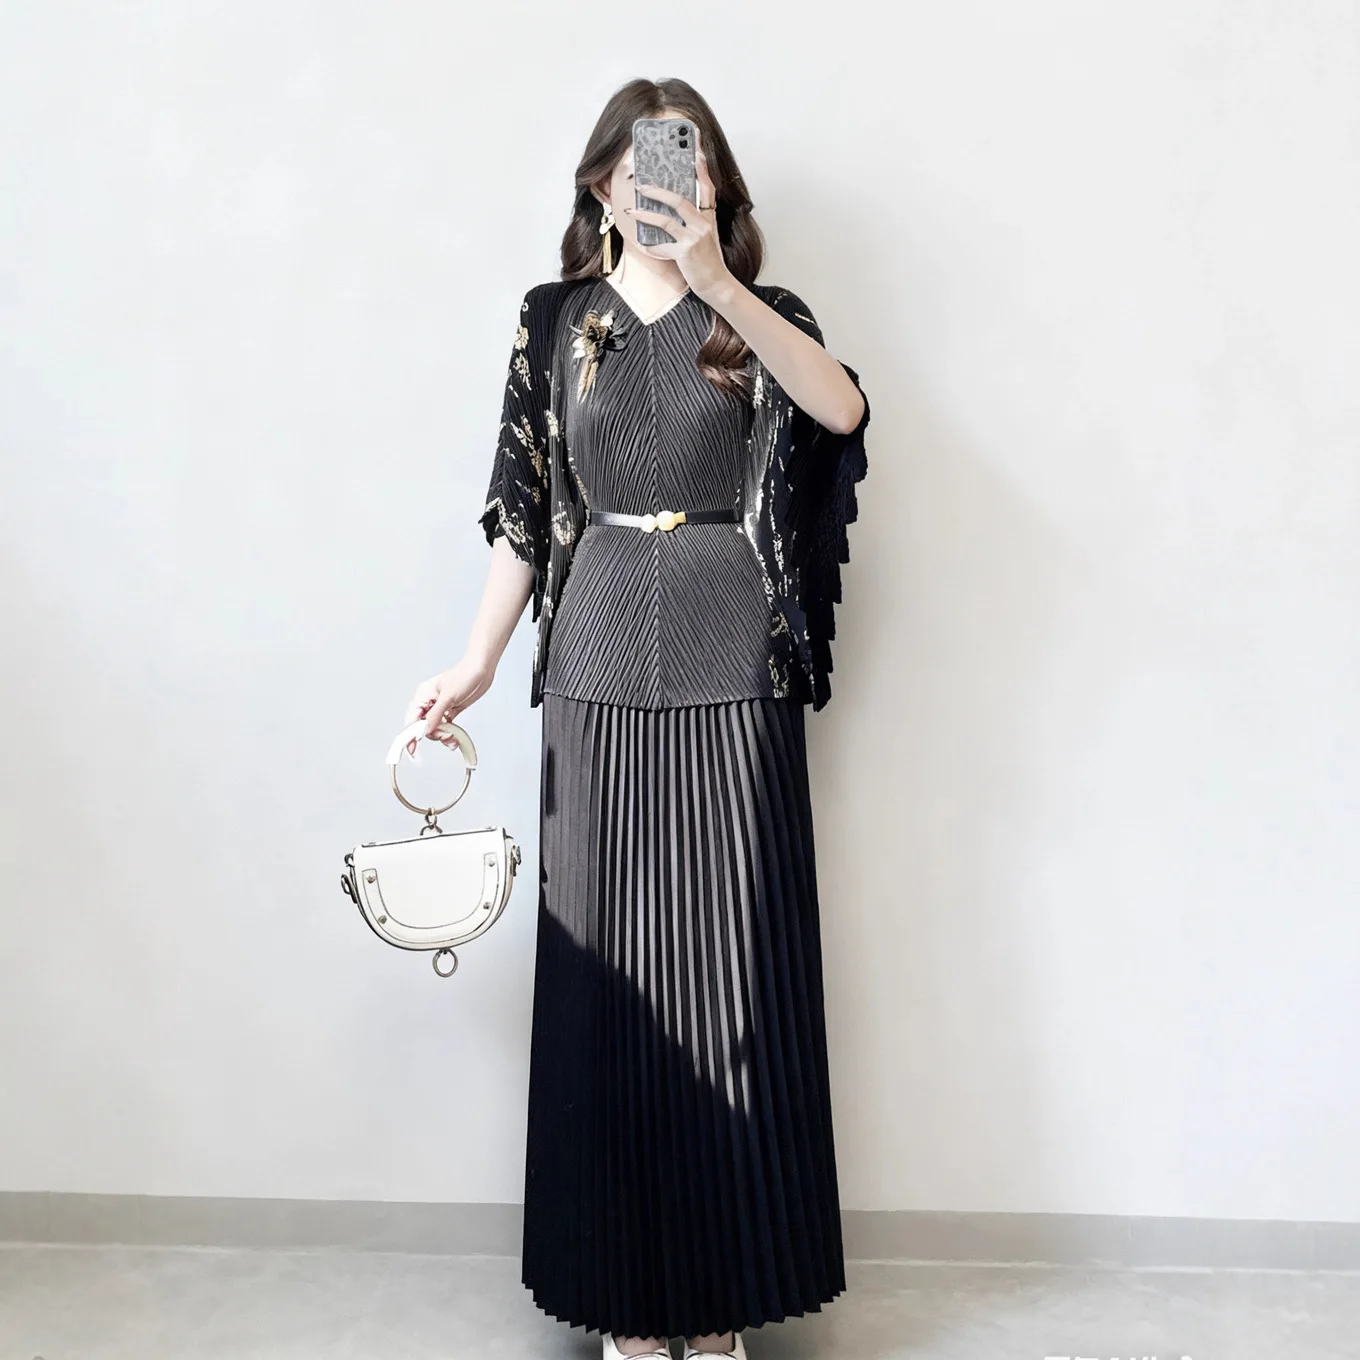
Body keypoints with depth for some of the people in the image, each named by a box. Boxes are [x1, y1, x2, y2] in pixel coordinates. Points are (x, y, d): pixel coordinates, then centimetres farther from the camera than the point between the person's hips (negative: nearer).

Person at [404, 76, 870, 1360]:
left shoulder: (755, 313, 7)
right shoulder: (557, 320, 11)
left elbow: (842, 407, -15)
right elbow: (526, 511, 9)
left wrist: (717, 280, -22)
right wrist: (474, 665, 2)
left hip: (732, 673, -1)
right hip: (597, 671, 1)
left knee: (733, 965, 1)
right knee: (607, 966, 4)